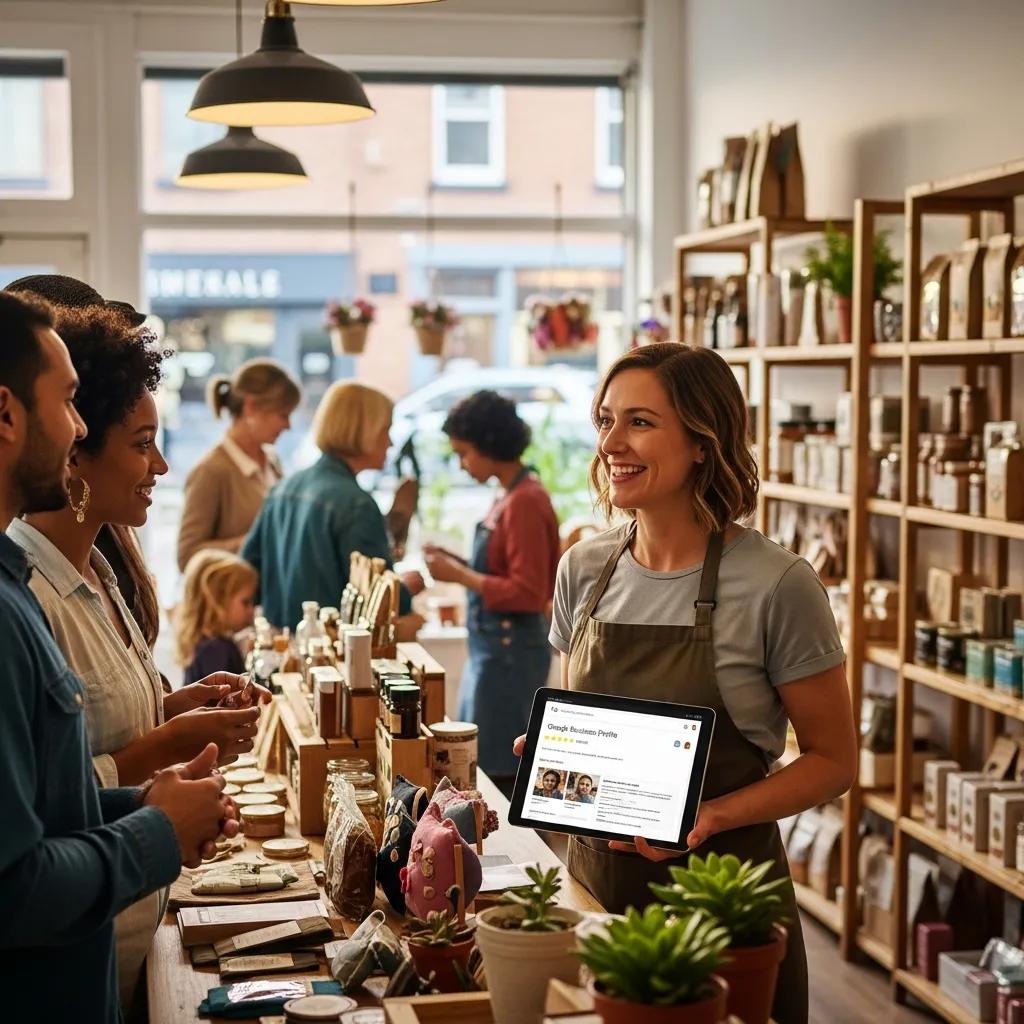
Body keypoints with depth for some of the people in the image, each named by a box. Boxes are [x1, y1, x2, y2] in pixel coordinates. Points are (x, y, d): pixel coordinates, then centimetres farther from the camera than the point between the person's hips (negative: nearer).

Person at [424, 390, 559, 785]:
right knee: (476, 764, 15)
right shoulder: (512, 496, 11)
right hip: (494, 647, 10)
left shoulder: (524, 502, -18)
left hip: (510, 650, -10)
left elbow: (527, 593, -20)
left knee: (496, 770, -4)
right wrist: (460, 564, 6)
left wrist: (460, 576, -15)